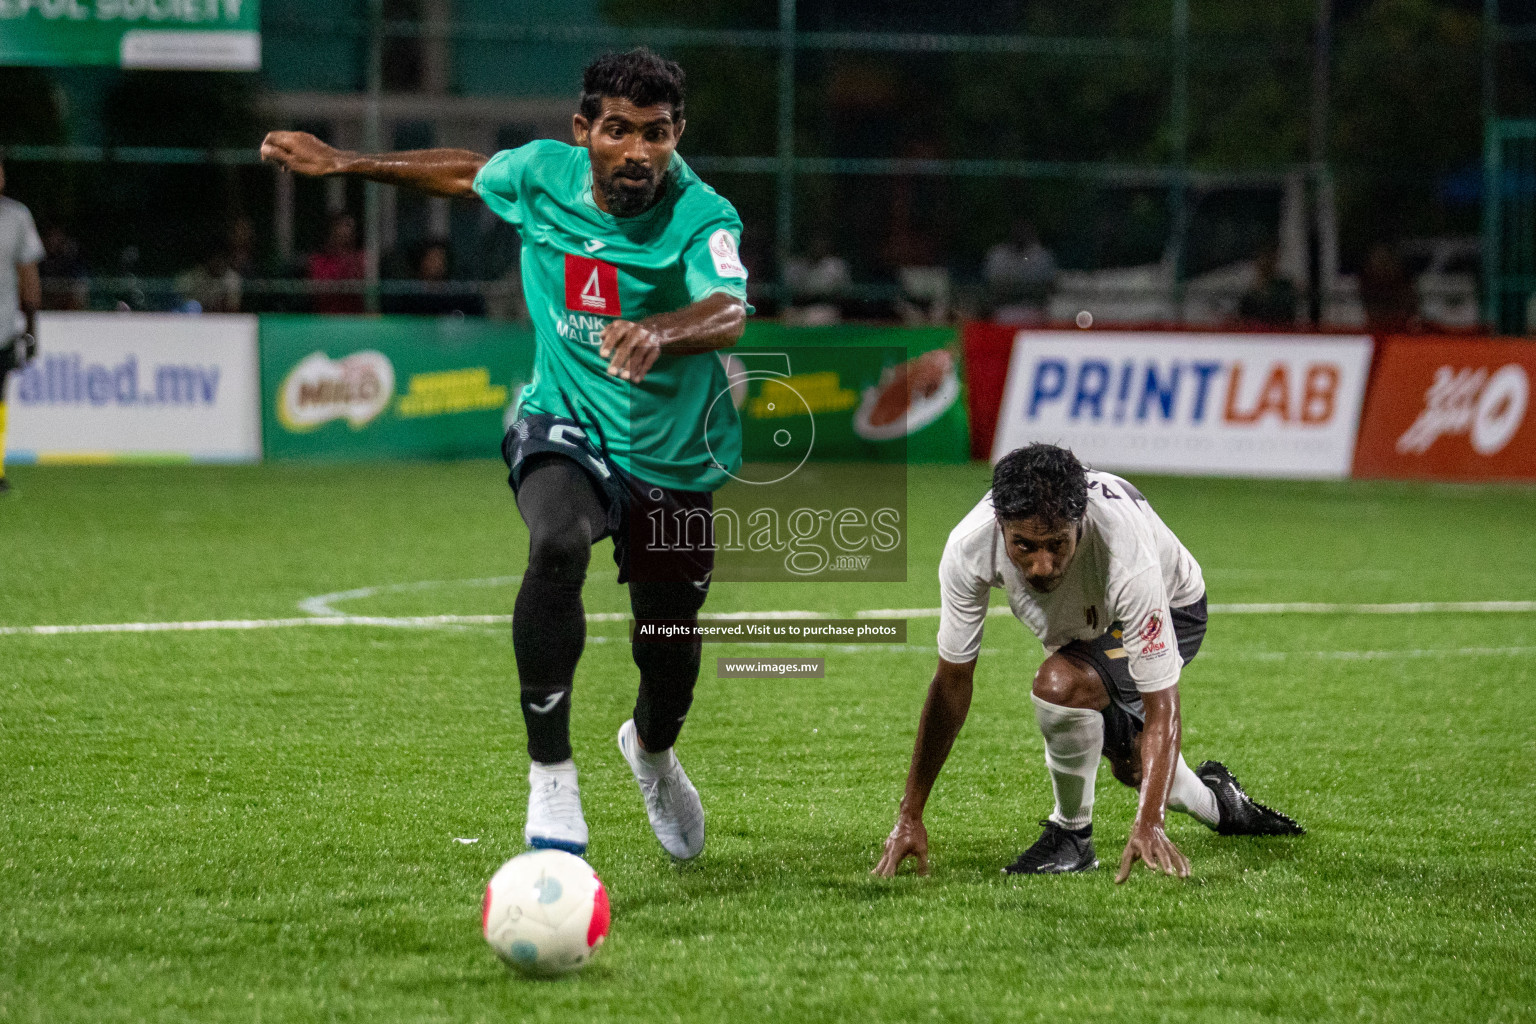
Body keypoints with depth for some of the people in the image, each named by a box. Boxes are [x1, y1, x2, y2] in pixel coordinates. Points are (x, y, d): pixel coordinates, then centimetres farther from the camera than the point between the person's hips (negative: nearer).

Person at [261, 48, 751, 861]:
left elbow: (727, 314, -43)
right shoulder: (543, 174, -11)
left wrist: (658, 333, -65)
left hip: (674, 458, 0)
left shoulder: (702, 217, -23)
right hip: (564, 428, 0)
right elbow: (466, 173, 13)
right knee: (558, 545, -33)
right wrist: (343, 164, 19)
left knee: (670, 640, 12)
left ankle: (651, 747, 52)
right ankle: (550, 774, -23)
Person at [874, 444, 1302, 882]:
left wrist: (1148, 825, -52)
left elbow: (1160, 707, -41)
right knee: (1131, 762, 23)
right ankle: (1215, 803, 57)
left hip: (1170, 610, -5)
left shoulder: (1126, 558, -46)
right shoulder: (968, 549, -36)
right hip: (1083, 623, 5)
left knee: (1060, 683, -33)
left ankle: (1072, 834, -10)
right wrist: (909, 818, -24)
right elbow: (951, 681, -24)